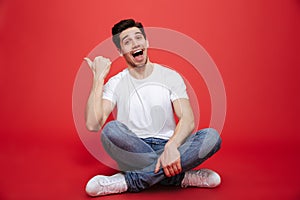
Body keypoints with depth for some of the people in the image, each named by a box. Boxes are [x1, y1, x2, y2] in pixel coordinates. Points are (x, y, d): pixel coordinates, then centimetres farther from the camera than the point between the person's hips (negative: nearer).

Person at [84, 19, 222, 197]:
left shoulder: (171, 76, 5)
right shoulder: (115, 84, 3)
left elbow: (188, 120, -9)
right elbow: (93, 125, -12)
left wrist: (171, 146, -29)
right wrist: (98, 77, -12)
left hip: (167, 147, 2)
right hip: (133, 152, -1)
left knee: (212, 136, -26)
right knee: (111, 129, -32)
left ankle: (129, 181, -27)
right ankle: (181, 177, -26)